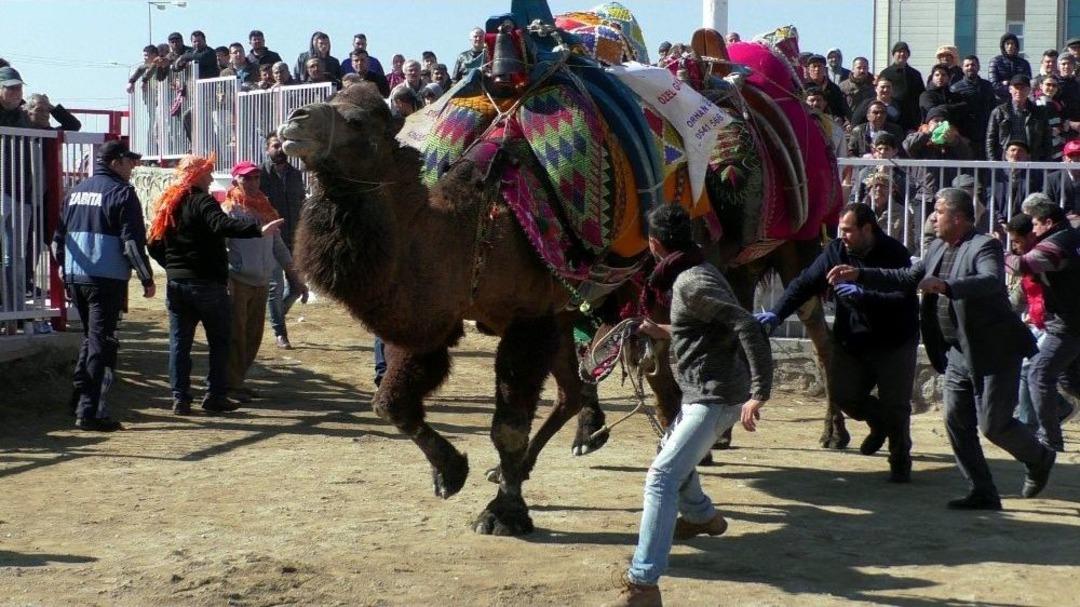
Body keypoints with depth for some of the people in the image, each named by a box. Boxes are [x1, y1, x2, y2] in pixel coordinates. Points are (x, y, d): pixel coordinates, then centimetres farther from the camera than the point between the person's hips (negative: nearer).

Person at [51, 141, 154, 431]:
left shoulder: (76, 192, 14)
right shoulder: (121, 192, -8)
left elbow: (58, 237, 17)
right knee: (102, 342, -5)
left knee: (90, 337, 22)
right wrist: (147, 278, -8)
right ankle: (90, 411, -8)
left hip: (75, 277, 7)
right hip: (107, 279, -7)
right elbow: (132, 241, -14)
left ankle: (80, 398, 25)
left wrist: (66, 271, 24)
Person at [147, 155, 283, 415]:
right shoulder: (201, 201, -12)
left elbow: (154, 244, 15)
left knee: (179, 341, 8)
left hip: (176, 283, 7)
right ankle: (215, 395, 2)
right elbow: (222, 225, -31)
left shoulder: (167, 203, 12)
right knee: (219, 341, 4)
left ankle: (180, 398, 4)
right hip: (207, 283, -7)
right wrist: (258, 230, -41)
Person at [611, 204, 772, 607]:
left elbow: (747, 327, -26)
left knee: (661, 478, -19)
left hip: (716, 397, -11)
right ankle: (702, 517, 58)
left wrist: (759, 393, -31)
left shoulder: (692, 282, -18)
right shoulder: (691, 274, 12)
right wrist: (663, 332, 28)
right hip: (702, 394, 11)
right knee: (674, 457, 32)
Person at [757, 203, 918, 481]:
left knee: (895, 406, -4)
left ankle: (900, 461, 19)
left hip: (894, 343, -4)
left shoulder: (895, 255, -16)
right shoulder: (836, 252, -3)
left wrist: (863, 295, -38)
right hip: (852, 341, 4)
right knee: (842, 394, -2)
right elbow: (804, 284, -7)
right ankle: (879, 423, 30)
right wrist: (777, 314, -19)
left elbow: (904, 298, -28)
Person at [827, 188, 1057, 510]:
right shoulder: (939, 248, 11)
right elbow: (906, 278, 19)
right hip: (959, 352, 8)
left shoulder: (985, 246, -16)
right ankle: (983, 493, 11)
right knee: (956, 422, 3)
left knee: (993, 424, -4)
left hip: (995, 352, -8)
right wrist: (859, 275, 12)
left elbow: (992, 281, -35)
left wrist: (946, 286, -48)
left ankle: (1039, 458, 25)